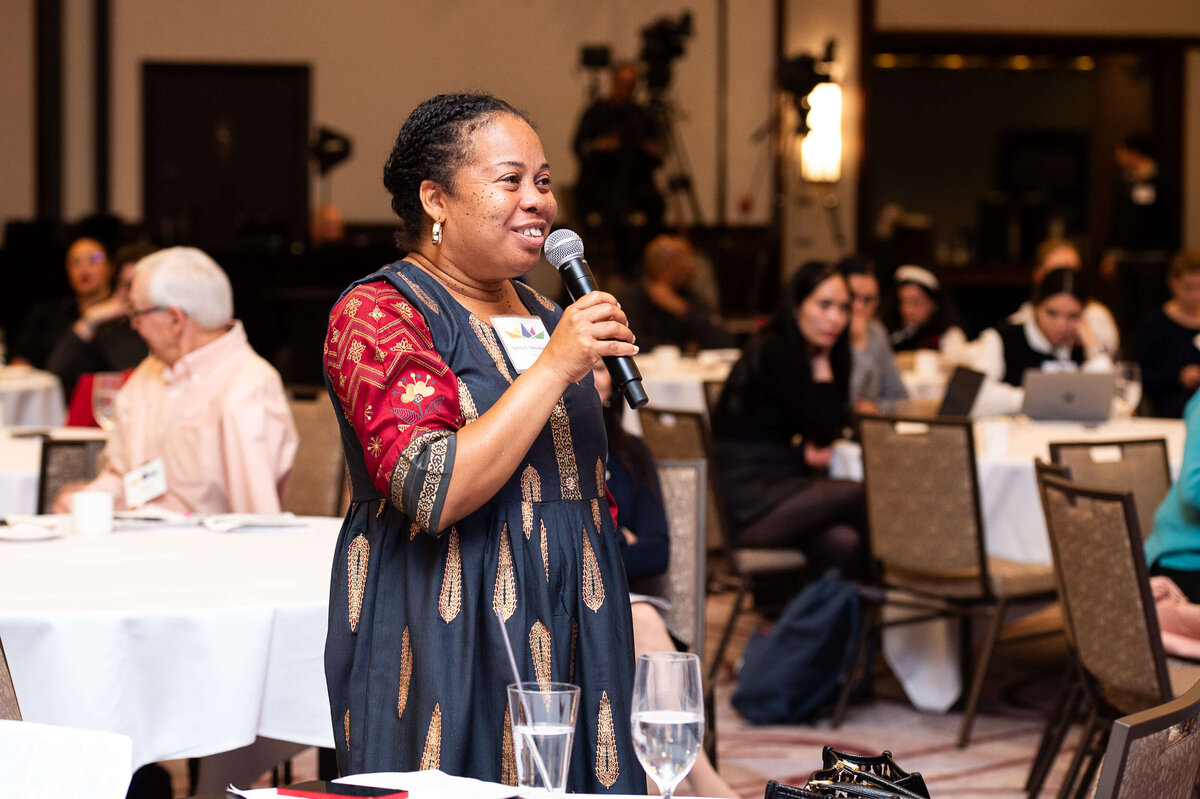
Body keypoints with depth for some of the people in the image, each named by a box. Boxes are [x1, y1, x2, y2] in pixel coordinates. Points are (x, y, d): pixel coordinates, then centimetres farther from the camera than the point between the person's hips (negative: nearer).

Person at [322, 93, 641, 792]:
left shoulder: (542, 315, 15)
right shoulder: (375, 314, -9)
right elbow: (431, 493, -22)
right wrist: (553, 368, -21)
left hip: (566, 648, 7)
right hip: (447, 648, -7)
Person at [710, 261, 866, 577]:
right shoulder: (772, 352, -13)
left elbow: (829, 426, 20)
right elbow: (823, 428, -13)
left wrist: (816, 445, -4)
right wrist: (822, 362, -5)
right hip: (743, 507, -7)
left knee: (843, 544, -24)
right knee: (858, 495, -22)